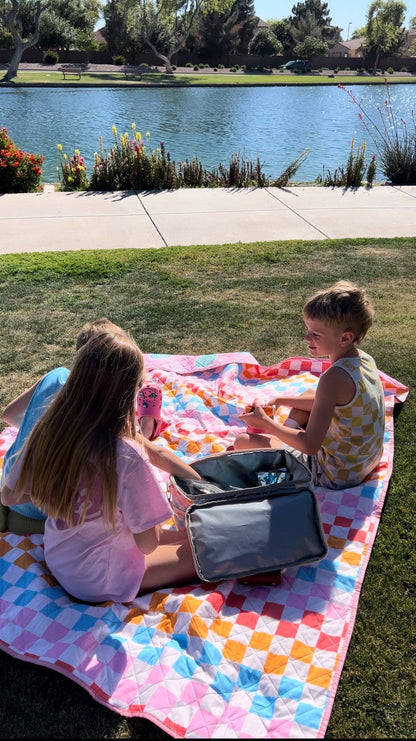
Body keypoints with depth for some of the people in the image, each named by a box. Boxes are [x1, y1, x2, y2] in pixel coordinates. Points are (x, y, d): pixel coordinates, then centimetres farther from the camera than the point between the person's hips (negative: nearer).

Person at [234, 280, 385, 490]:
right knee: (309, 394, 27)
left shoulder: (335, 378, -31)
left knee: (243, 442, -10)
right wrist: (280, 400, 9)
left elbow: (310, 446, -29)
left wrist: (264, 422, -16)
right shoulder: (365, 359, -4)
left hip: (336, 476, -9)